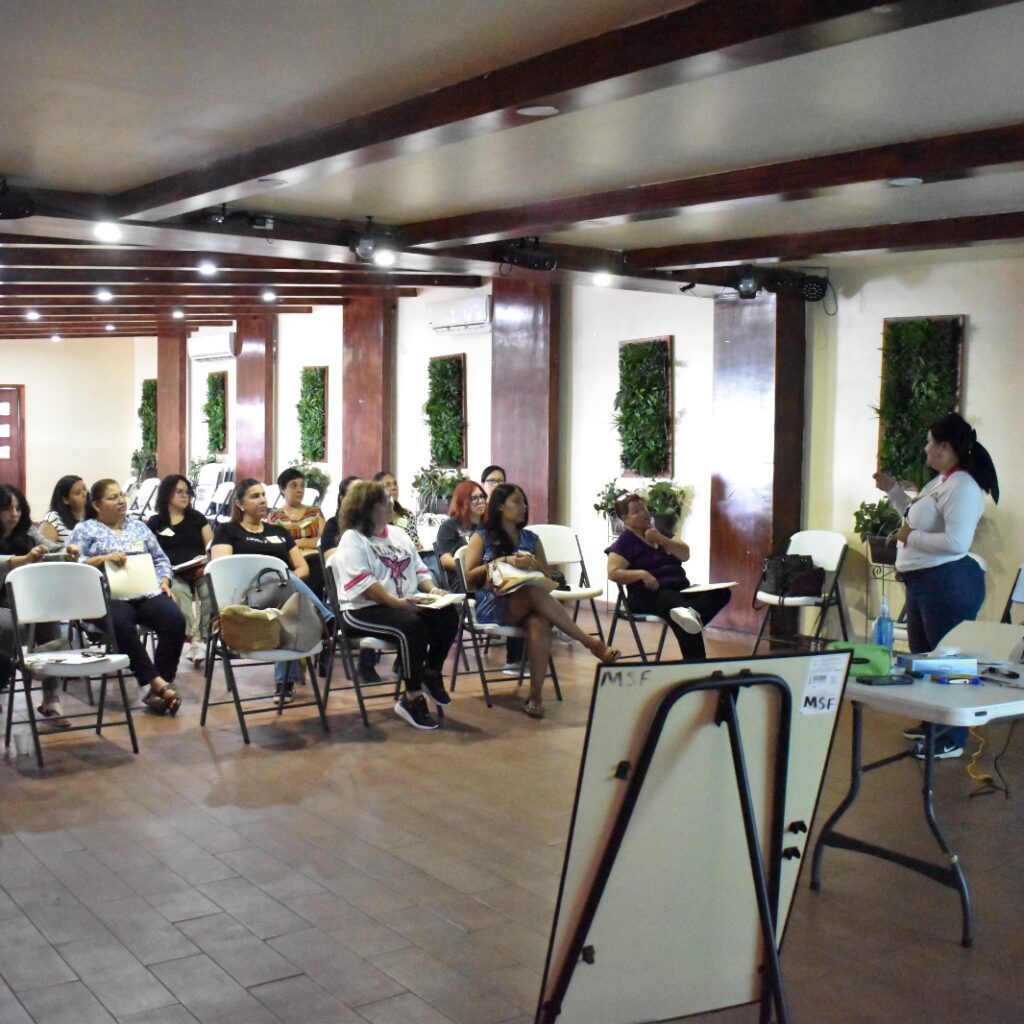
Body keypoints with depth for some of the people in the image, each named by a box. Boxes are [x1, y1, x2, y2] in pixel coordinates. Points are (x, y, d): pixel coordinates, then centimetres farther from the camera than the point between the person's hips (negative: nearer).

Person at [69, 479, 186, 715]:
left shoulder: (139, 527, 25)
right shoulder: (84, 530, 14)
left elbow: (161, 560, 23)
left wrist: (164, 581, 4)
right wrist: (103, 558, -12)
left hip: (147, 593, 4)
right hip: (109, 596, -3)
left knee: (175, 620, -28)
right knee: (122, 624, -38)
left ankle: (160, 686, -26)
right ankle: (157, 682, -36)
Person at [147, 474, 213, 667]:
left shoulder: (197, 518, 23)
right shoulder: (154, 523, 16)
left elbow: (212, 546, 16)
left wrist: (207, 564, -6)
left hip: (200, 571, 2)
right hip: (173, 575, -2)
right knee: (178, 592, -38)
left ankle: (204, 638, -36)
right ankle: (194, 640, -45)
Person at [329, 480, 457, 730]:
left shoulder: (398, 533, 19)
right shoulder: (352, 539, -6)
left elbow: (419, 569, 19)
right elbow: (363, 583, -18)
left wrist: (432, 589, -2)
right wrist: (396, 602, -26)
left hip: (408, 604, 7)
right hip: (364, 609, -7)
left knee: (448, 615, -17)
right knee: (413, 624, -35)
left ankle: (431, 673, 4)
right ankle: (413, 698, -25)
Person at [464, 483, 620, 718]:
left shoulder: (531, 538, 19)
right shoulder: (481, 537, 11)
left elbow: (548, 578, 17)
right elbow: (470, 577, 1)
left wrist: (534, 564, -6)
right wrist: (502, 562, -10)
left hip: (527, 606, 3)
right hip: (493, 606, -3)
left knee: (540, 624, -37)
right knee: (535, 592, -36)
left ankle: (535, 696, -40)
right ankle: (591, 642, -35)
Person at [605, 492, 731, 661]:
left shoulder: (658, 532, 20)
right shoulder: (625, 541, 2)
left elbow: (685, 555, 11)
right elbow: (613, 573, -10)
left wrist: (661, 540, -4)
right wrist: (642, 574, -23)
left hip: (679, 588, 7)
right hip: (647, 595, -7)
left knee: (722, 593, -17)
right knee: (673, 602, -40)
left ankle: (690, 612, -47)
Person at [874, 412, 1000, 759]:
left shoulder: (963, 487, -19)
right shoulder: (938, 482, 13)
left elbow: (956, 542, -29)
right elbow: (917, 517, 29)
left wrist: (911, 538, -19)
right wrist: (892, 489, 22)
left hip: (948, 584, -11)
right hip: (922, 582, 11)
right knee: (923, 656, 20)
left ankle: (953, 739, 7)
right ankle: (931, 724, 34)